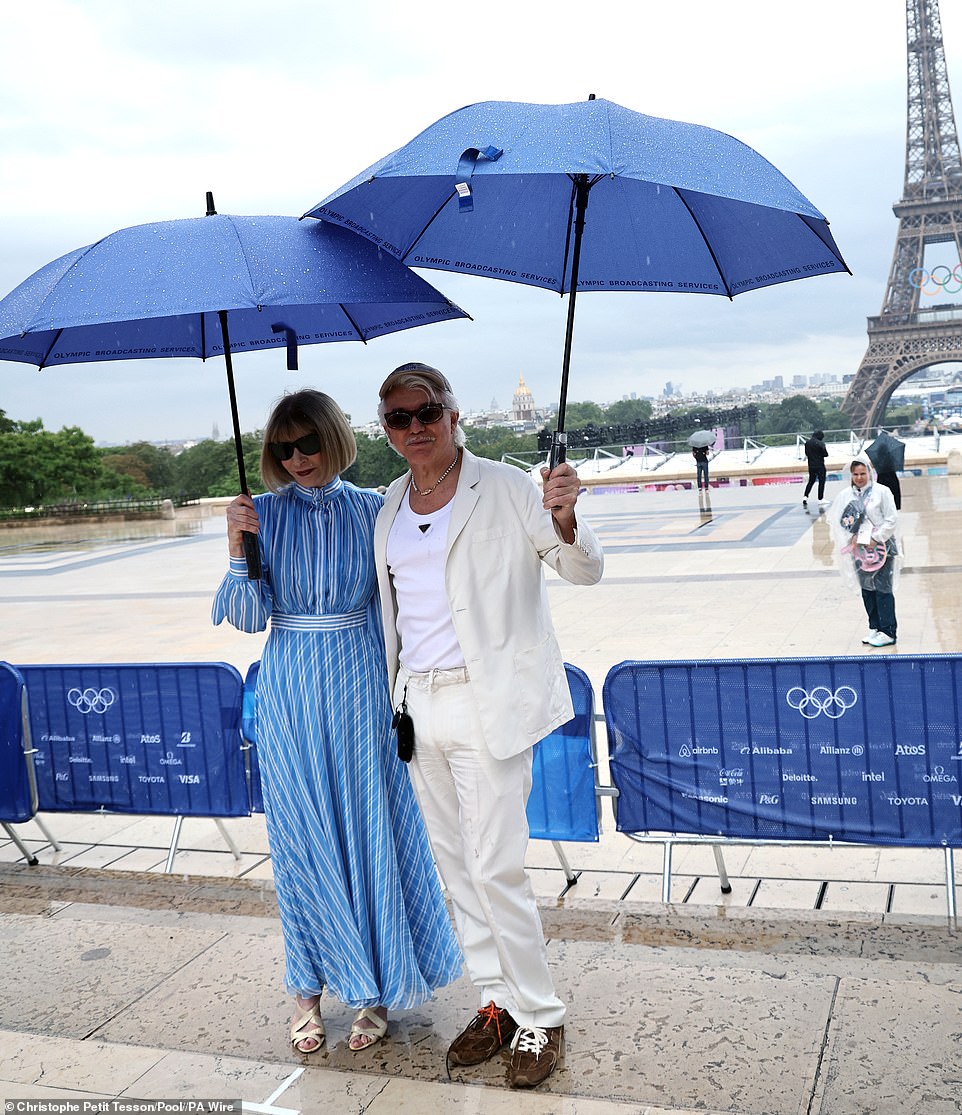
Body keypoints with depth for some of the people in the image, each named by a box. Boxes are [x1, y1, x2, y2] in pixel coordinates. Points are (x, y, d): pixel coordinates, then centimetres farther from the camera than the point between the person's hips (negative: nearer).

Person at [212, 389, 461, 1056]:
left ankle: (374, 989, 24)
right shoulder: (265, 513, -1)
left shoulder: (371, 510, 0)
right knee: (302, 839, 8)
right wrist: (238, 549, -18)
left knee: (370, 831, 6)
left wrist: (400, 692, 3)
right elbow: (249, 618, -4)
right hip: (290, 695, 0)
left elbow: (395, 601, 5)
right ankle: (310, 989, 25)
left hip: (359, 688, 0)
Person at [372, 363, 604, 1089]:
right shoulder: (393, 501, 8)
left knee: (496, 868, -4)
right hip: (418, 703, 7)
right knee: (456, 863, 15)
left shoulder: (505, 487, -9)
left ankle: (541, 1020, 16)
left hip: (485, 702, -6)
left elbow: (585, 571, -11)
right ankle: (496, 1002, 31)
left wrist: (563, 521, -31)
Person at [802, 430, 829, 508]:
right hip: (820, 465, -5)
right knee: (821, 482, 5)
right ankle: (820, 499, 8)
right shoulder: (820, 443, -16)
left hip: (811, 465, 5)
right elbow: (825, 454, -12)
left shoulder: (807, 443, 1)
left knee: (811, 481, 16)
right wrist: (825, 448, 6)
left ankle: (805, 496, 4)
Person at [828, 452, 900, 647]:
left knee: (883, 589, -5)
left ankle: (888, 632, 0)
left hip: (881, 547, -5)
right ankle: (875, 628, 21)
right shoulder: (845, 495, 4)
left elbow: (891, 519, -7)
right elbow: (837, 520, 7)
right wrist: (852, 537, -5)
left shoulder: (881, 492, -7)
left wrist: (876, 539, -13)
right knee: (867, 590, 10)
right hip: (859, 549, 5)